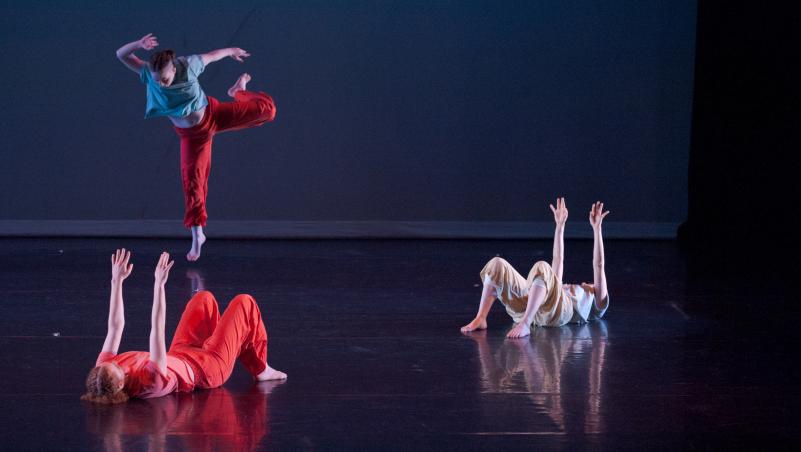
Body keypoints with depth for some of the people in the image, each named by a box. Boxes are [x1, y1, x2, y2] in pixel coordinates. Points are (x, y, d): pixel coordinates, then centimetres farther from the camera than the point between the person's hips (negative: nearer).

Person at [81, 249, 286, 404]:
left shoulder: (102, 373, -26)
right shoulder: (151, 382, -45)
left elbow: (115, 326, -19)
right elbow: (157, 330, -47)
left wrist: (117, 281, -20)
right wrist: (159, 284, -47)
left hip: (178, 356, 7)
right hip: (208, 370, -7)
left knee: (204, 298, 20)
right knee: (244, 303, 2)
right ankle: (260, 369, 22)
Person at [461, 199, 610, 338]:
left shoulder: (596, 301, 35)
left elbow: (598, 265, 25)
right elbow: (558, 259, 49)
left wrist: (596, 228, 20)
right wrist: (560, 225, 49)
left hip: (557, 309, -6)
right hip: (528, 304, 6)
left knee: (541, 268, -36)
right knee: (497, 264, -14)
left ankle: (524, 324, -50)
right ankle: (480, 319, -27)